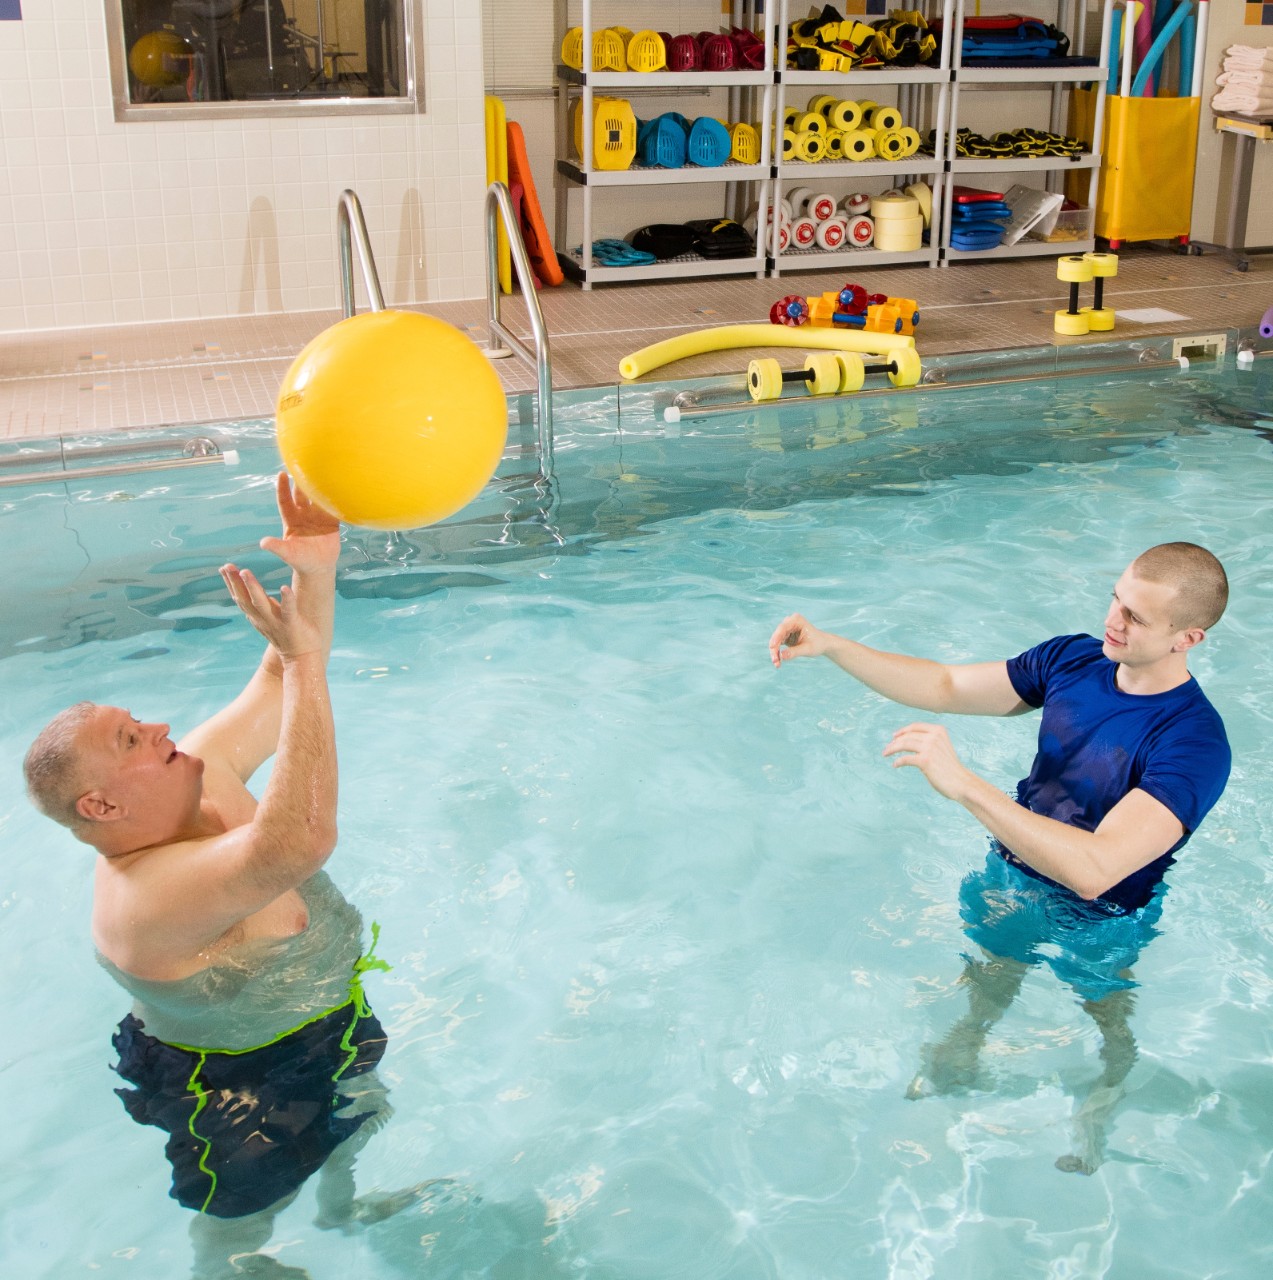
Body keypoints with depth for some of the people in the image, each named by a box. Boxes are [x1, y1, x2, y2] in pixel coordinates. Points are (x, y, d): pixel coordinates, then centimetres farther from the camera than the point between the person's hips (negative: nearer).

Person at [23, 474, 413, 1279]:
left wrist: (318, 573, -26)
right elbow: (300, 841, -57)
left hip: (329, 1024, 9)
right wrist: (303, 655, -56)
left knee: (356, 1123, 34)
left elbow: (282, 685, -8)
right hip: (243, 1090, -8)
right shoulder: (141, 900, -42)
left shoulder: (200, 774, -16)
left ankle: (343, 1210, 65)